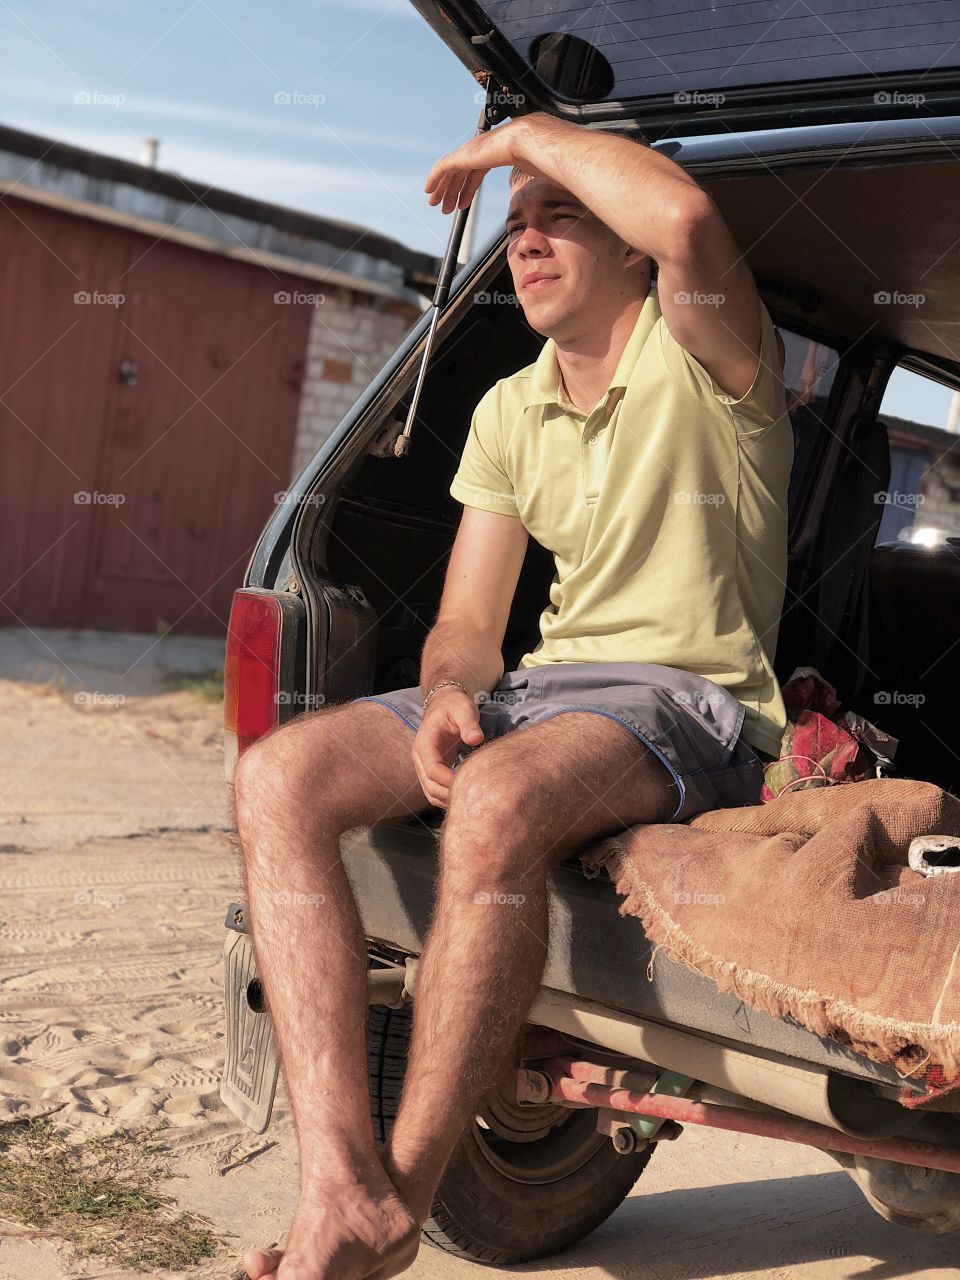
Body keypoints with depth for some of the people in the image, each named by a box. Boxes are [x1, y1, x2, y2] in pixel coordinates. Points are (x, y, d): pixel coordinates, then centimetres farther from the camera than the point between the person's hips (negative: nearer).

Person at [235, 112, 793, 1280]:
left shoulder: (704, 360, -2)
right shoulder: (508, 414, 17)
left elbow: (688, 218, -28)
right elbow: (466, 626, 14)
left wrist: (522, 134, -10)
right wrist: (448, 695, -12)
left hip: (686, 698, -6)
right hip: (541, 690, 7)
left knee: (498, 802, -39)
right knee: (280, 776, -18)